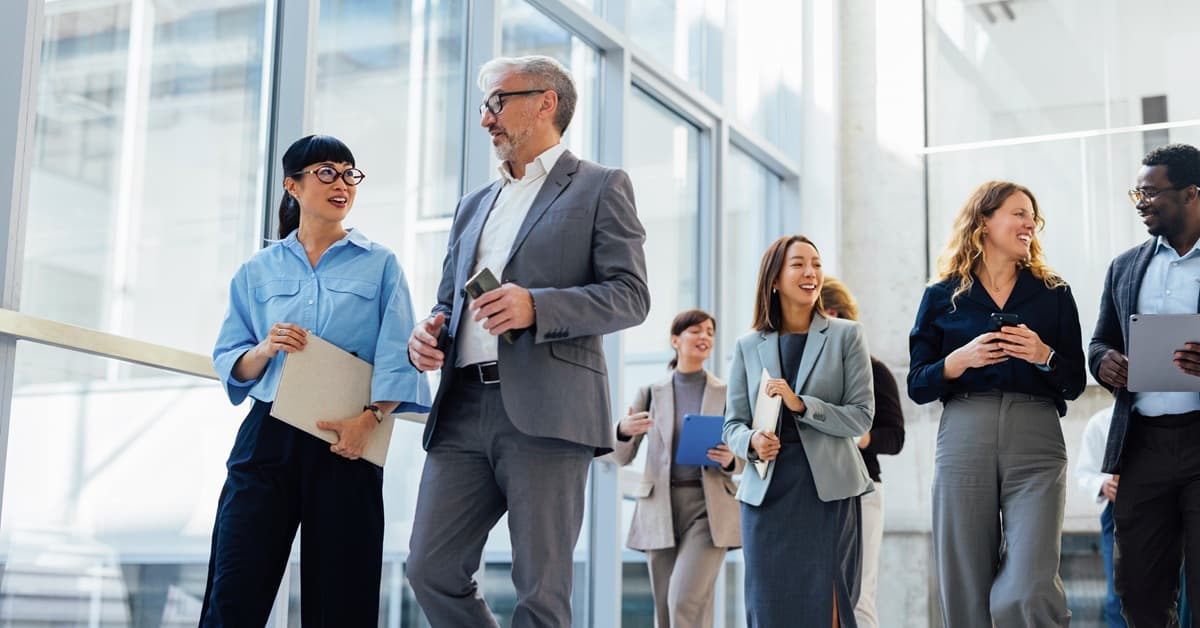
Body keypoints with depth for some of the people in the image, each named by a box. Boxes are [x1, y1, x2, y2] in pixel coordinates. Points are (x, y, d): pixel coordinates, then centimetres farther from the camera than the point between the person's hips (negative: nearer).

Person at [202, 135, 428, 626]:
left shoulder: (380, 264, 6)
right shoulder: (258, 271, 12)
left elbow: (396, 358, -4)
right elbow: (229, 363, 11)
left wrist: (369, 419, -19)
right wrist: (265, 350, -10)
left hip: (347, 443, -1)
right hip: (268, 437, 1)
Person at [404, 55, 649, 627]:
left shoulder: (600, 187, 6)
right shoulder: (474, 205, 26)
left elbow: (631, 296, -3)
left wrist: (536, 306, -18)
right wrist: (429, 333, 4)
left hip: (546, 411, -6)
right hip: (464, 409, 6)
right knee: (432, 571, 2)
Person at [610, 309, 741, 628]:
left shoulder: (727, 394, 7)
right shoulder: (651, 392, 8)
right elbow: (622, 457, 6)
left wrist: (730, 460, -13)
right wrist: (623, 430, -16)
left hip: (709, 508, -2)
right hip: (660, 509, 2)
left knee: (686, 600, -19)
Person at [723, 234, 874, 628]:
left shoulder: (846, 336, 6)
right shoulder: (748, 347, 11)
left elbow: (862, 417, 0)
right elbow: (733, 424, 11)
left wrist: (801, 405, -14)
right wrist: (751, 441, -12)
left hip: (827, 492, -2)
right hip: (767, 492, 2)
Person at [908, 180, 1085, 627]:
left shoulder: (1053, 293, 13)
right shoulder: (942, 296, 11)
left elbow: (1075, 382, 11)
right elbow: (918, 386, 7)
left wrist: (1044, 356, -9)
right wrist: (962, 359, -11)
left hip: (1036, 444, 0)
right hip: (964, 443, 0)